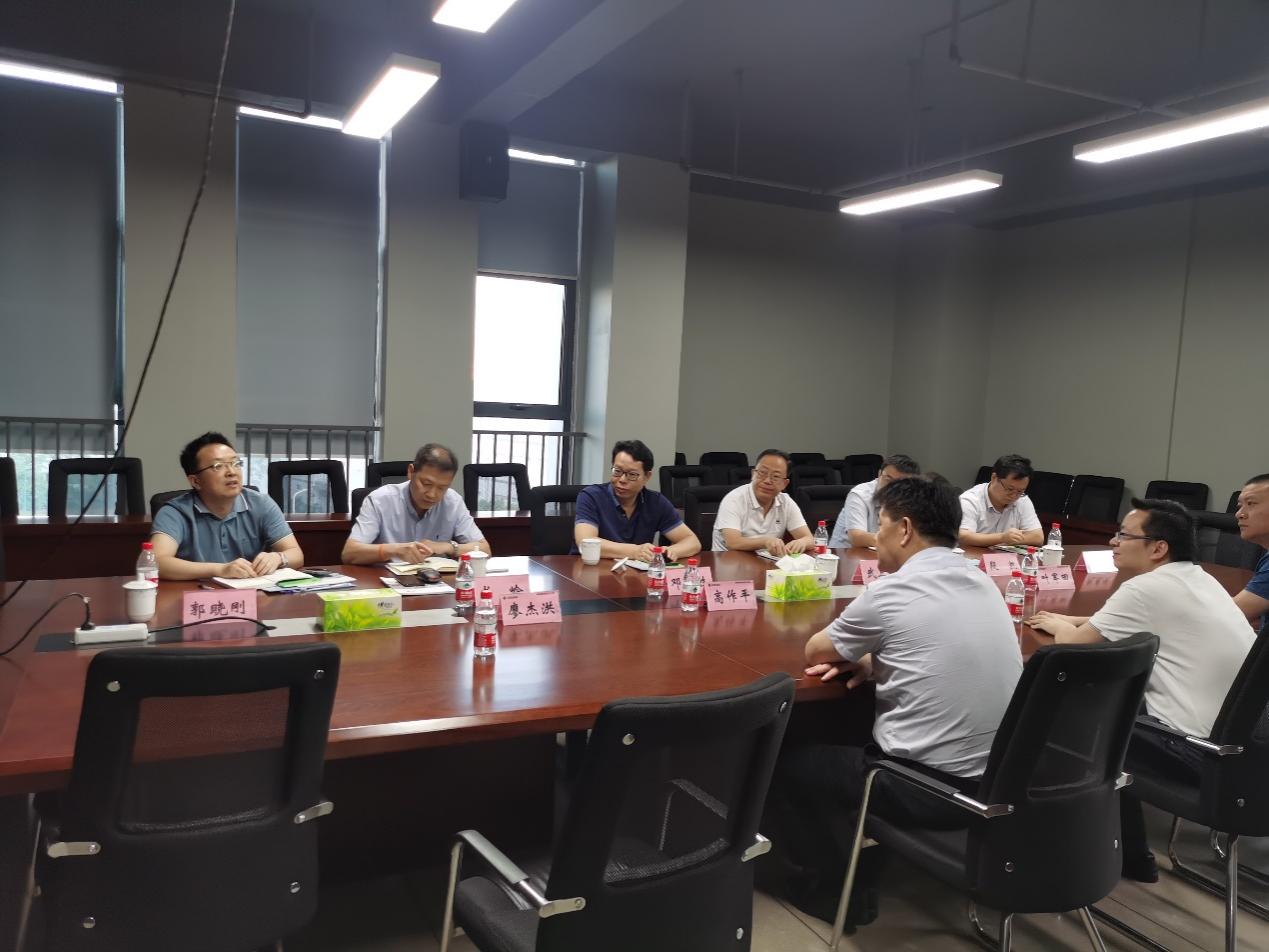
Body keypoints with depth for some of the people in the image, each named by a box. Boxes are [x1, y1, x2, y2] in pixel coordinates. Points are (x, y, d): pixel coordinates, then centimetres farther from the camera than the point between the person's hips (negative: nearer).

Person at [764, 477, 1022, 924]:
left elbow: (816, 652, 0)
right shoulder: (983, 584, 7)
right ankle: (861, 867, 35)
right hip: (998, 779, 8)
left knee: (790, 761, 13)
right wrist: (871, 661, 9)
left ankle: (837, 887, 24)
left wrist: (852, 650, 17)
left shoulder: (892, 591, -15)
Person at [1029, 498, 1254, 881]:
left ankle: (1130, 854, 24)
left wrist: (1056, 625, 13)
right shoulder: (1199, 580, 10)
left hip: (1201, 749, -8)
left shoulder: (1146, 588, -16)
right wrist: (1072, 620, 20)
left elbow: (1075, 643, -7)